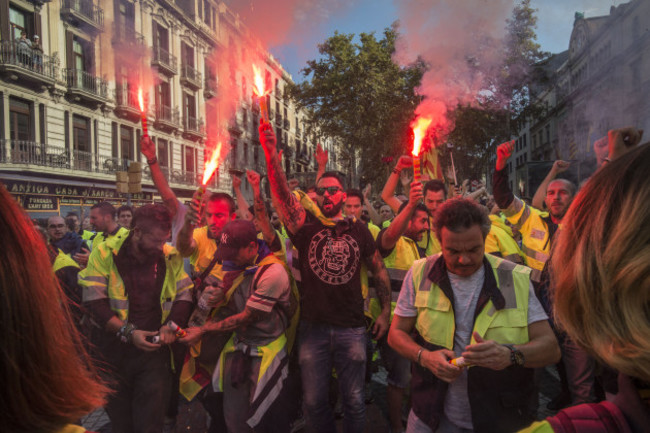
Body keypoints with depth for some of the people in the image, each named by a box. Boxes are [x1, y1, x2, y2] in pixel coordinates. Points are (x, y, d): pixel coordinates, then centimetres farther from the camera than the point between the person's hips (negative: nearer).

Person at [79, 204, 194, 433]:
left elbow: (185, 295, 3)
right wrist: (128, 332, -21)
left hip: (155, 351, 1)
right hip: (114, 352, 0)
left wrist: (172, 325, -13)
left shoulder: (171, 257, -2)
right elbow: (94, 302, -12)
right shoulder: (105, 253, -8)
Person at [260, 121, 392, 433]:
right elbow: (282, 194, -15)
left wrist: (385, 311, 5)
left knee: (353, 400, 12)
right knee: (314, 401, 14)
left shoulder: (359, 231, 2)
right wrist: (271, 153, -27)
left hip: (351, 328, 0)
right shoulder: (305, 228, -1)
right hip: (313, 327, 1)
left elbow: (379, 271, 9)